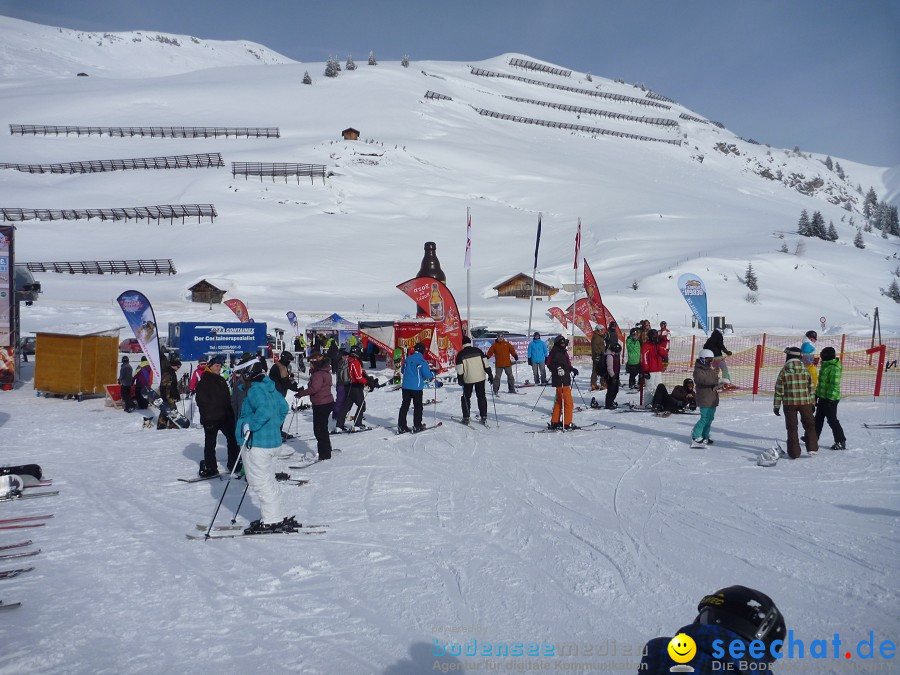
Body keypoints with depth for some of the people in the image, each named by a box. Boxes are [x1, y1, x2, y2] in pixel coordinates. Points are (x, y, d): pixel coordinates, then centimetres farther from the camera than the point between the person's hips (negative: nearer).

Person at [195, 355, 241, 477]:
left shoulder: (221, 380, 17)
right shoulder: (204, 381, -6)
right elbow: (201, 400, -14)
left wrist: (230, 413, 13)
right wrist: (207, 416, -18)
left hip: (225, 416, 7)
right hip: (210, 418, -7)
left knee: (232, 438, 7)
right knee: (210, 444, 1)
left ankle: (234, 464, 16)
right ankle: (210, 468, 9)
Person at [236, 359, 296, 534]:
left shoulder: (254, 390, -17)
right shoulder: (271, 388, 11)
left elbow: (264, 410, -32)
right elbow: (283, 407, 20)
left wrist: (249, 426, -23)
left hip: (257, 444, -10)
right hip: (273, 441, 10)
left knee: (260, 482, -2)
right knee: (268, 481, 19)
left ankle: (271, 521, 3)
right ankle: (278, 517, 26)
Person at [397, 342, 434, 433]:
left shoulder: (407, 359, 5)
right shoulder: (422, 361, -12)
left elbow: (402, 371, 18)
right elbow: (427, 375, -13)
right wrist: (432, 375, 8)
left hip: (405, 385, 5)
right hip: (416, 387, -5)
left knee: (405, 405, 9)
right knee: (418, 406, 8)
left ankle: (401, 426, 8)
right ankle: (417, 426, 9)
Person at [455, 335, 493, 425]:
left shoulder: (461, 354, -6)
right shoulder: (478, 351, 2)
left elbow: (459, 369, -8)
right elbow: (486, 364, 1)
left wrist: (460, 379, 3)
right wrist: (490, 374, 7)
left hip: (468, 379, -2)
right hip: (480, 377, 2)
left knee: (466, 397, 12)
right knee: (481, 396, 13)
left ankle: (466, 418, 9)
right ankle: (483, 417, 9)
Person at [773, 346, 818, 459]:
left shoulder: (784, 371, -6)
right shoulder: (806, 370, 0)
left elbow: (779, 390, -5)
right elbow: (811, 389, 5)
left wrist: (776, 405, 2)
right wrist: (812, 403, 15)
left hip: (789, 403, -1)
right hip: (805, 403, 1)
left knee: (792, 428, 7)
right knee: (809, 424, 18)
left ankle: (794, 452, 8)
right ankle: (812, 447, 14)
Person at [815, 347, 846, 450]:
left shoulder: (834, 368, -19)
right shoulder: (825, 366, 13)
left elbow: (834, 385, -23)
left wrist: (830, 399, -25)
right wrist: (816, 394, 23)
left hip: (830, 399, -10)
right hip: (822, 398, 10)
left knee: (832, 420, -4)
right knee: (818, 419, 16)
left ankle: (841, 442, 3)